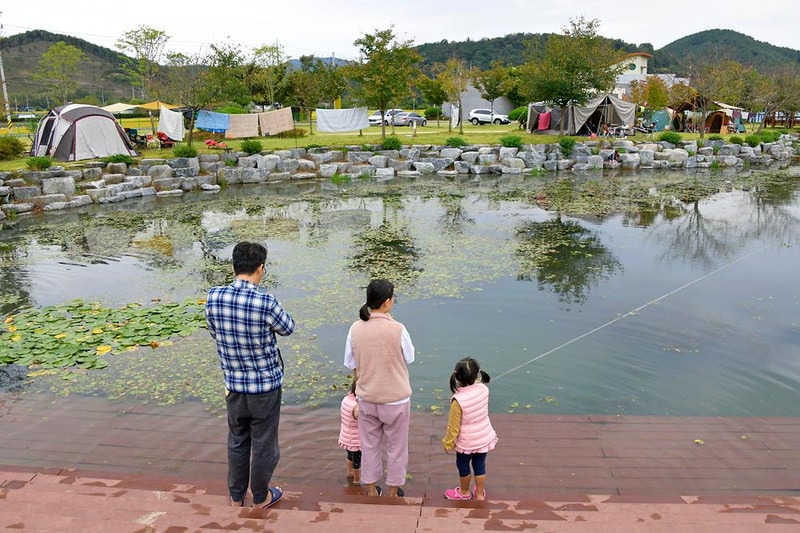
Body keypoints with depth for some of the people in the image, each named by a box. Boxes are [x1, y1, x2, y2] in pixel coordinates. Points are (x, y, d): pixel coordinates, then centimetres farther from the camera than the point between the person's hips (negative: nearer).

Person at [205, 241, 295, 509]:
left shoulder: (214, 296, -10)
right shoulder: (265, 302, -24)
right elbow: (287, 328, -4)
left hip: (233, 384, 4)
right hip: (266, 384, -4)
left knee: (237, 442, 22)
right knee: (264, 445, 15)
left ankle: (236, 496, 38)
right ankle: (260, 497, 33)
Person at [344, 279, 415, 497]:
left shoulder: (355, 328, -10)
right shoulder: (397, 329, -22)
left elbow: (352, 365, 0)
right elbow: (409, 358, -5)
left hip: (366, 399, 3)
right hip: (395, 399, -3)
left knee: (369, 445, 20)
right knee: (396, 447, 17)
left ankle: (371, 490, 34)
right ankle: (393, 491, 31)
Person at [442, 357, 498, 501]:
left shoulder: (458, 400, -30)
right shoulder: (483, 389, -17)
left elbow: (454, 426, -17)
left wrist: (448, 443, -4)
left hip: (466, 441, -4)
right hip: (484, 437, 4)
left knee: (463, 466, 21)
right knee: (480, 465, 22)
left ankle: (464, 492, 42)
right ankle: (480, 494, 37)